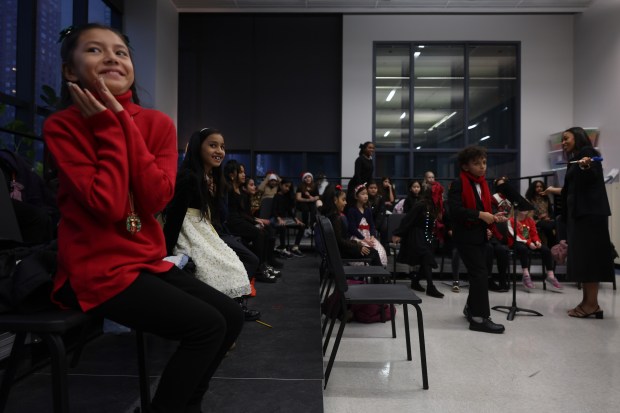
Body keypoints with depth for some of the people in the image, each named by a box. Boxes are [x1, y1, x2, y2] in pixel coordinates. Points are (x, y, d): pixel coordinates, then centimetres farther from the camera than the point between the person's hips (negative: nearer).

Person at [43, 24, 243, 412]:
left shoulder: (158, 123, 2)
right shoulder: (61, 126, -9)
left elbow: (156, 198, -13)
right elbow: (108, 204, -23)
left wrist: (123, 120, -15)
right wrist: (108, 127, -16)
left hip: (148, 260, 6)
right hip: (97, 269, -6)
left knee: (232, 315, 3)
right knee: (207, 325, -17)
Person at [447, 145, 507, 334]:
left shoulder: (483, 184, 13)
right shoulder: (458, 184, -12)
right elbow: (455, 210, -23)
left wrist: (493, 217, 0)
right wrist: (480, 215, -23)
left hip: (480, 235, 8)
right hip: (465, 236, -8)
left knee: (477, 274, 14)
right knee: (480, 274, -10)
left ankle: (471, 308, 30)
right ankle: (480, 318, -4)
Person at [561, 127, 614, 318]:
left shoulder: (587, 152, -4)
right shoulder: (575, 159, 21)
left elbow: (593, 178, -20)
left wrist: (586, 166, -40)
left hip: (589, 212, -9)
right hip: (579, 212, 9)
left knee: (588, 255, -10)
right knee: (582, 256, 6)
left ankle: (592, 304, -8)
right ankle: (587, 301, 8)